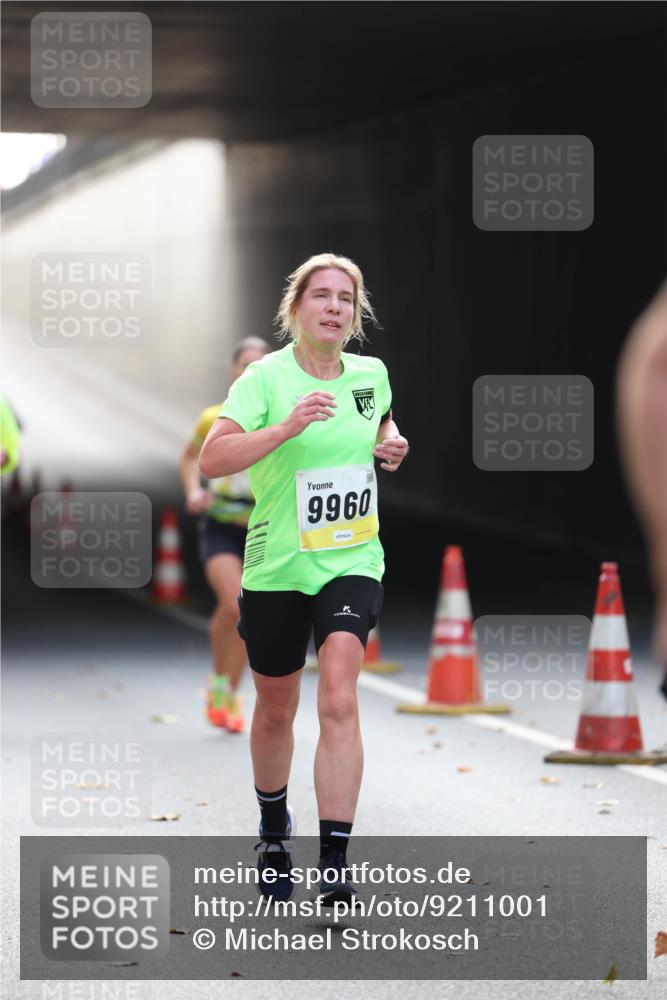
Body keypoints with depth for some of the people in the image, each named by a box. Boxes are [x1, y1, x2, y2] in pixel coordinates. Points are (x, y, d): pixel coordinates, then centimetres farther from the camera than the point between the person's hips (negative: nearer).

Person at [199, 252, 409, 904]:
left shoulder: (371, 375, 3)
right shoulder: (265, 378, -11)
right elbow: (211, 459, -23)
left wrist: (391, 442, 6)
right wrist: (287, 427, -34)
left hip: (351, 564, 1)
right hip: (276, 569, -1)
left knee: (339, 701, -19)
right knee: (275, 711, 15)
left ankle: (334, 866, -21)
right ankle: (273, 831, 43)